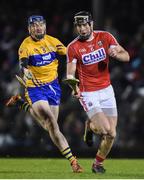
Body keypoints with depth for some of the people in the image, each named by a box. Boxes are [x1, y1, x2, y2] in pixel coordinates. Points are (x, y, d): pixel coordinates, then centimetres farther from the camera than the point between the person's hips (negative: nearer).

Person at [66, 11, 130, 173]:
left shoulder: (105, 37, -2)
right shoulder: (73, 47, -10)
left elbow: (126, 56, 0)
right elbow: (70, 73, -7)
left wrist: (116, 54, -23)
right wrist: (74, 87, -28)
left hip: (106, 91, 4)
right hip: (88, 94, -3)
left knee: (111, 134, 0)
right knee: (105, 129, -20)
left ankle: (98, 164, 22)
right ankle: (90, 126, 15)